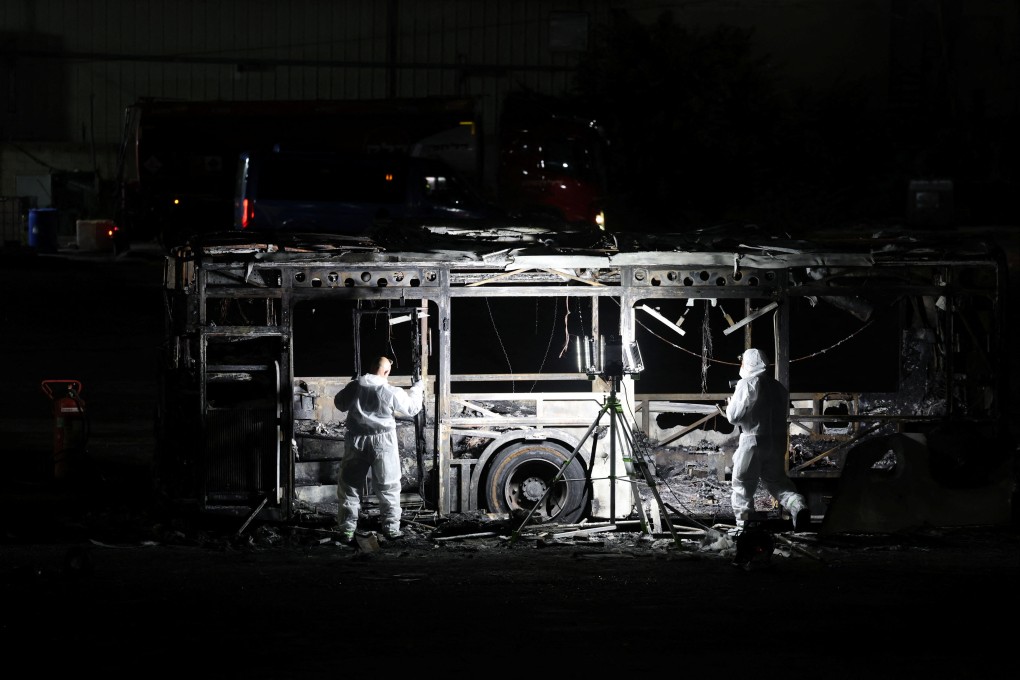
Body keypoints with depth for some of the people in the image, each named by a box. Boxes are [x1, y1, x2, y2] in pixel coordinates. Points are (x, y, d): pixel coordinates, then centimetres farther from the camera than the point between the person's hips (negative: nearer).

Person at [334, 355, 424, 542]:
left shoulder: (354, 386, -6)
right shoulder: (390, 392, -12)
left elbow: (340, 403, 12)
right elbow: (412, 407, 3)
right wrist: (418, 388, 20)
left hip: (357, 442, 2)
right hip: (383, 443, -2)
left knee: (349, 486, 11)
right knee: (388, 488, 11)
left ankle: (347, 531, 10)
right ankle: (391, 528, 11)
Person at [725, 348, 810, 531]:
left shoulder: (747, 385, -10)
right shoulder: (778, 386, 12)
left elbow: (734, 416, -10)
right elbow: (785, 413, 21)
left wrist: (731, 405, 11)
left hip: (753, 441, -6)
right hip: (777, 442, 6)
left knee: (742, 483, 6)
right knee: (776, 479, 17)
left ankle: (743, 521, 2)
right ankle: (798, 505, -8)